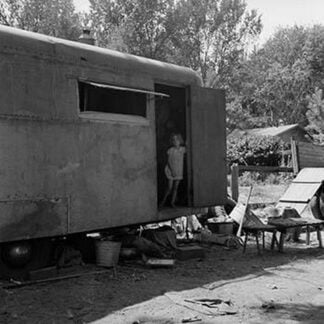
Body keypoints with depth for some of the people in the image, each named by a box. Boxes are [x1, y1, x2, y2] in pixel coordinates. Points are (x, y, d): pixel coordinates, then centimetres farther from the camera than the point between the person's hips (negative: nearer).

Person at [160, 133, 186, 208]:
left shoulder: (183, 149, -3)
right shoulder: (170, 150, -10)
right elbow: (169, 161, -12)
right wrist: (172, 170, -19)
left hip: (179, 171, 3)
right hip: (170, 171, -3)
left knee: (175, 187, 5)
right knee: (169, 188, -4)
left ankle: (173, 202, 13)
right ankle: (163, 201, 14)